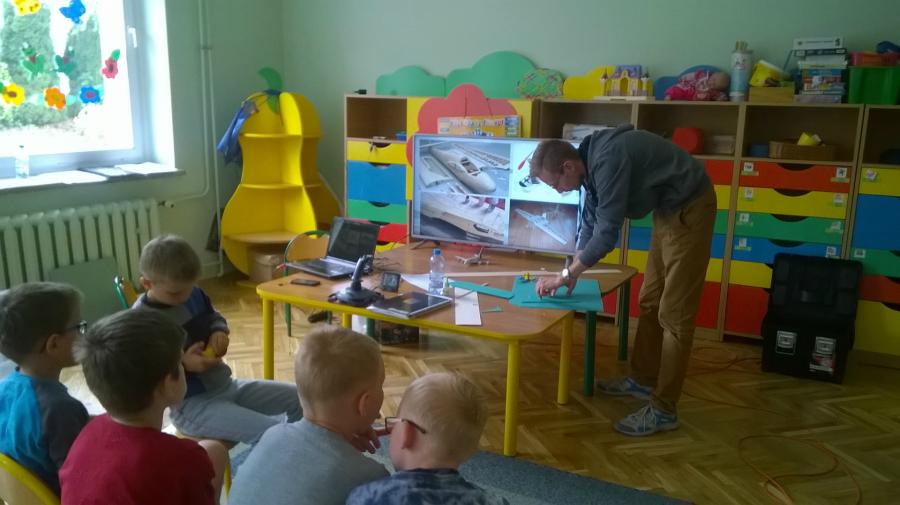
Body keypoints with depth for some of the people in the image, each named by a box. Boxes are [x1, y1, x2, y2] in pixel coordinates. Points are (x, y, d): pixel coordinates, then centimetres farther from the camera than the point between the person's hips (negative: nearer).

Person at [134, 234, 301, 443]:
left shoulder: (194, 294, 0)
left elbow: (214, 317, 19)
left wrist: (219, 332, -3)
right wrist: (183, 364, -27)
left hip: (226, 385, 8)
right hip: (191, 405, -8)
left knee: (297, 398, 7)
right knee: (272, 433, -27)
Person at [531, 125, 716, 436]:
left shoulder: (608, 160, -28)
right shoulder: (592, 161, 2)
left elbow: (607, 232, -28)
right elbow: (590, 222, 13)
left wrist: (565, 275, -18)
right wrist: (573, 273, 6)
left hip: (690, 209, -10)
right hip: (669, 210, 10)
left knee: (674, 314, -7)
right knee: (649, 303, 16)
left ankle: (664, 410, 1)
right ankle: (644, 380, 31)